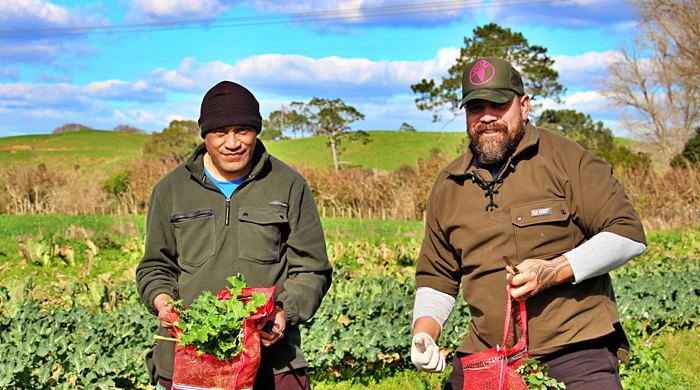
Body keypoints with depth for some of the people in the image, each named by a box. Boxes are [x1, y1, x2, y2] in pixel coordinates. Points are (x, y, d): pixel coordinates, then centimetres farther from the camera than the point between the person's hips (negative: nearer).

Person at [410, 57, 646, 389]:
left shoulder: (564, 159, -3)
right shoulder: (448, 187, 10)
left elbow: (629, 233, -7)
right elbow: (436, 278, 17)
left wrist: (553, 271, -18)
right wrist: (424, 331, -3)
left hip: (575, 350, -4)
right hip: (483, 358, 4)